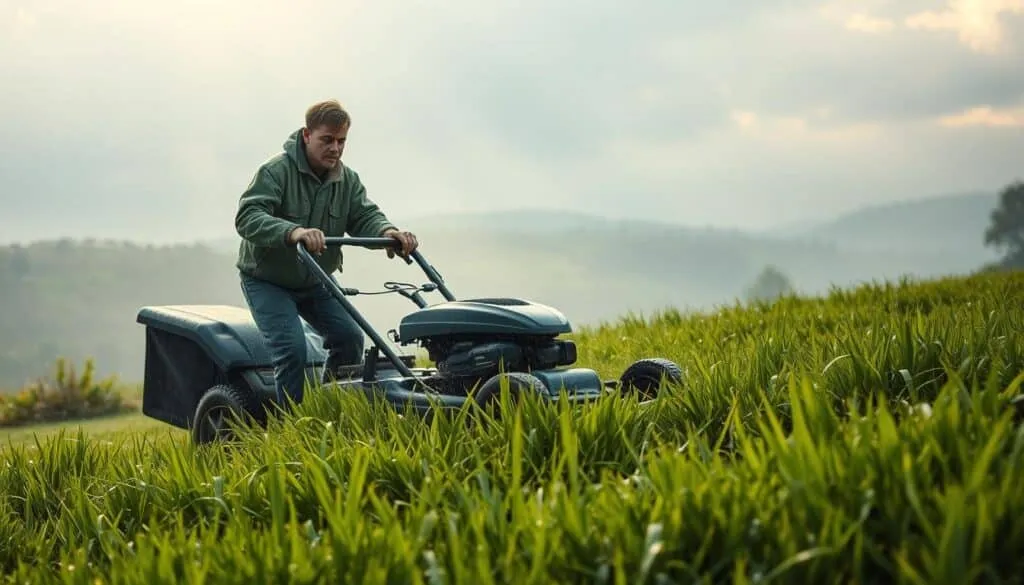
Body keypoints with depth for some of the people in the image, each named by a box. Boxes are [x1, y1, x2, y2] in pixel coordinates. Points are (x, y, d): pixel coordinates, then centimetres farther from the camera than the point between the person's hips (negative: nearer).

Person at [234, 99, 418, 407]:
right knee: (292, 348, -22)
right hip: (267, 280, -6)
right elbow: (247, 216, -34)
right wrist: (293, 232, -54)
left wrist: (387, 231, -39)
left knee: (349, 337, -8)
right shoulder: (276, 170, -22)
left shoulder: (347, 180, -2)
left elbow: (365, 216, -12)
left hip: (314, 282, 6)